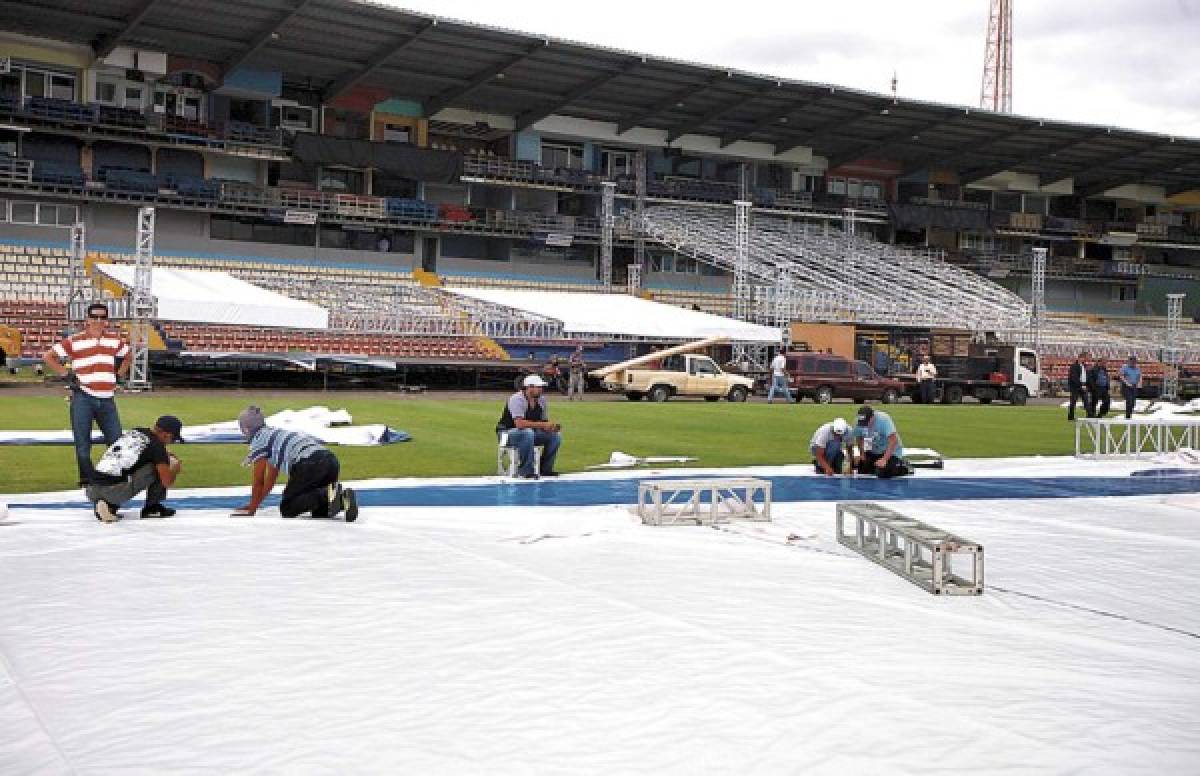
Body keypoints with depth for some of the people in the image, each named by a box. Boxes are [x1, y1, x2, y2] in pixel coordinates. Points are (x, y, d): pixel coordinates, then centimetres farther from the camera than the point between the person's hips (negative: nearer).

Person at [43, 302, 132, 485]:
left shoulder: (115, 340, 10)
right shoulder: (74, 341, 0)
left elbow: (128, 356, 28)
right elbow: (48, 357, 5)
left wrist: (118, 375, 15)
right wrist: (67, 375, -2)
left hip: (107, 399, 3)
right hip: (83, 398, -3)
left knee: (116, 440, 2)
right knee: (83, 443, -1)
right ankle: (87, 478, 6)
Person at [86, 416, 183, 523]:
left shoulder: (131, 432, 20)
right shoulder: (157, 444, 0)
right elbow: (167, 482, -1)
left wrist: (164, 455, 41)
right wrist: (175, 469, 21)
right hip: (117, 492, -6)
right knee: (160, 467, 5)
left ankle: (110, 505, 12)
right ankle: (152, 508, 11)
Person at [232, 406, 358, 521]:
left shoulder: (258, 440, 9)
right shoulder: (274, 433, 35)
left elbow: (258, 481, 11)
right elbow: (270, 479, 41)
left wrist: (252, 508, 23)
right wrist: (254, 503, 47)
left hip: (309, 465, -8)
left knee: (287, 510, 2)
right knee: (318, 511, 20)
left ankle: (326, 495, -19)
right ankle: (342, 498, -9)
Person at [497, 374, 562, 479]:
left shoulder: (541, 400, 2)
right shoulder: (517, 399, -22)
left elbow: (545, 422, 8)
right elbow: (519, 424, -34)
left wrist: (552, 426, -17)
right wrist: (542, 425, -31)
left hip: (530, 432, 7)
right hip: (508, 433, -7)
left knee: (555, 435, -9)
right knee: (528, 433, -38)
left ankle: (545, 469, 2)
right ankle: (525, 471, -28)